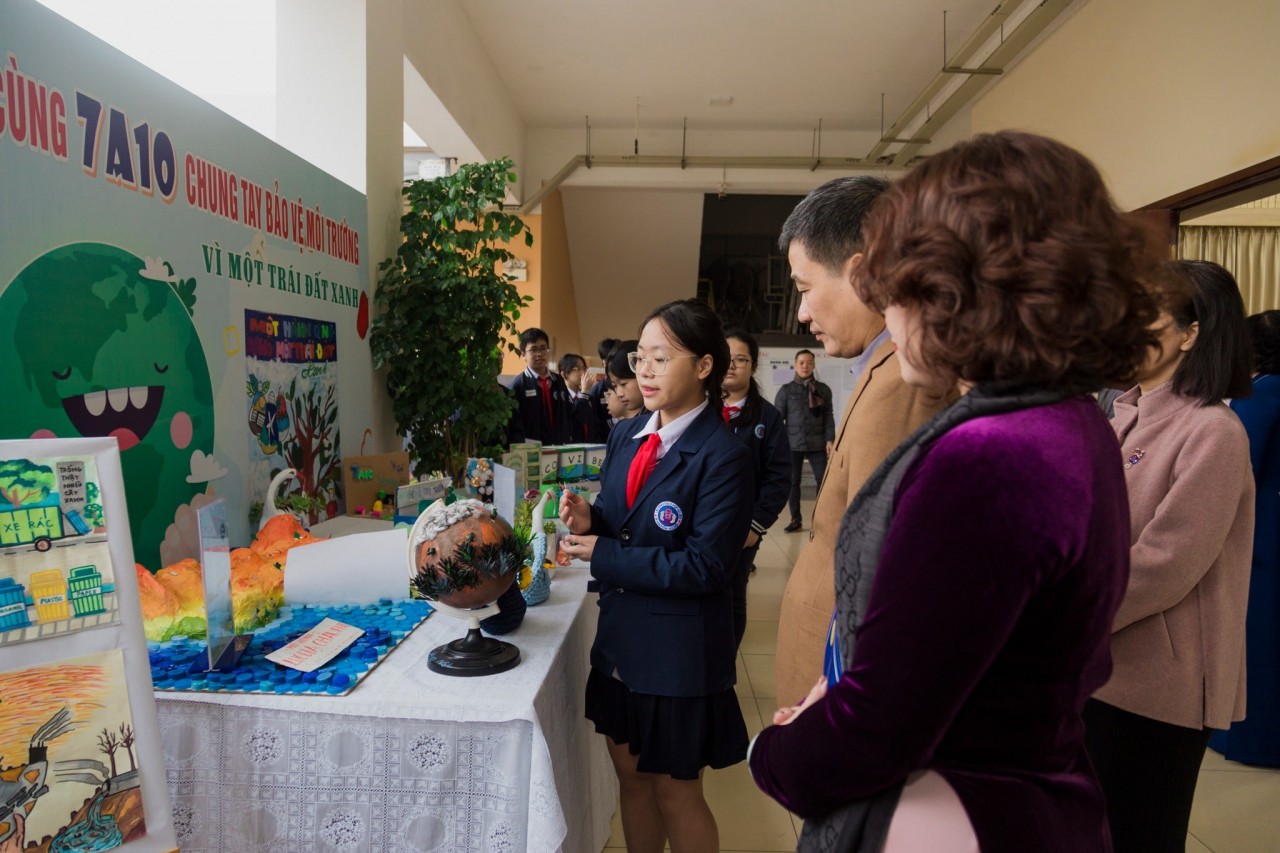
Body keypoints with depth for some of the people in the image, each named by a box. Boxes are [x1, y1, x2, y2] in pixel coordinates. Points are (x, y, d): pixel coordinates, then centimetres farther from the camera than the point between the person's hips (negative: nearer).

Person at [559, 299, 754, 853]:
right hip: (619, 637, 7)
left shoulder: (722, 458, -19)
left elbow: (705, 567, -22)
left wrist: (603, 554, -19)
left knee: (675, 792, 13)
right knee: (631, 776, 22)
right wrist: (588, 520, -12)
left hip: (678, 651, -6)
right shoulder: (626, 437, 3)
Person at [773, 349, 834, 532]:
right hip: (793, 444, 0)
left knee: (823, 480, -4)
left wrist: (830, 439, -3)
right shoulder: (786, 390, 4)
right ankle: (796, 519, 16)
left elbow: (829, 416, 6)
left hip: (817, 444, 0)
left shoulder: (823, 389, 6)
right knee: (793, 482, 6)